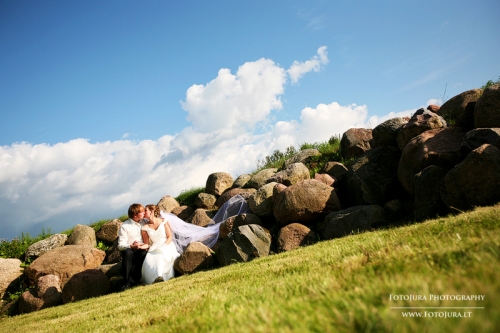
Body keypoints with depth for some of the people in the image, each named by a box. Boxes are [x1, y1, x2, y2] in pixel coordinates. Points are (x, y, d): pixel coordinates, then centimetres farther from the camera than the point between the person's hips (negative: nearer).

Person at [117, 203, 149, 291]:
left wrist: (147, 245, -16)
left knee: (145, 253, -32)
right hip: (129, 250, -2)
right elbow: (120, 245, -9)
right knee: (127, 252, -36)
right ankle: (126, 282, -26)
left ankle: (132, 281, -25)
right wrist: (132, 246, -27)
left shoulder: (144, 223, 6)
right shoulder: (125, 226, -6)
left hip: (142, 250, 2)